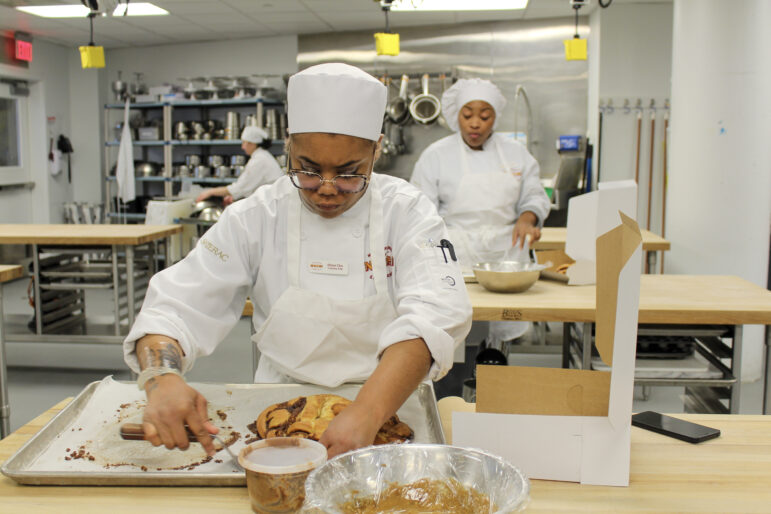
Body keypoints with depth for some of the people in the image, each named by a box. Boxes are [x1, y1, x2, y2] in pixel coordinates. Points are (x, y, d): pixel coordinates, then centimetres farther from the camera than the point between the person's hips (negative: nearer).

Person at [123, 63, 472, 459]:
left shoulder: (407, 213, -6)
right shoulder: (255, 218, -2)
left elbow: (431, 317, -22)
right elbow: (177, 306, -7)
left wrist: (367, 414, -39)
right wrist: (162, 379, -31)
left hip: (388, 410, 2)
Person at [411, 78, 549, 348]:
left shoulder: (516, 152, 11)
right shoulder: (436, 155, 3)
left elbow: (535, 196, 16)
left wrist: (527, 218, -7)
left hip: (505, 256, 3)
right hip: (455, 259, -2)